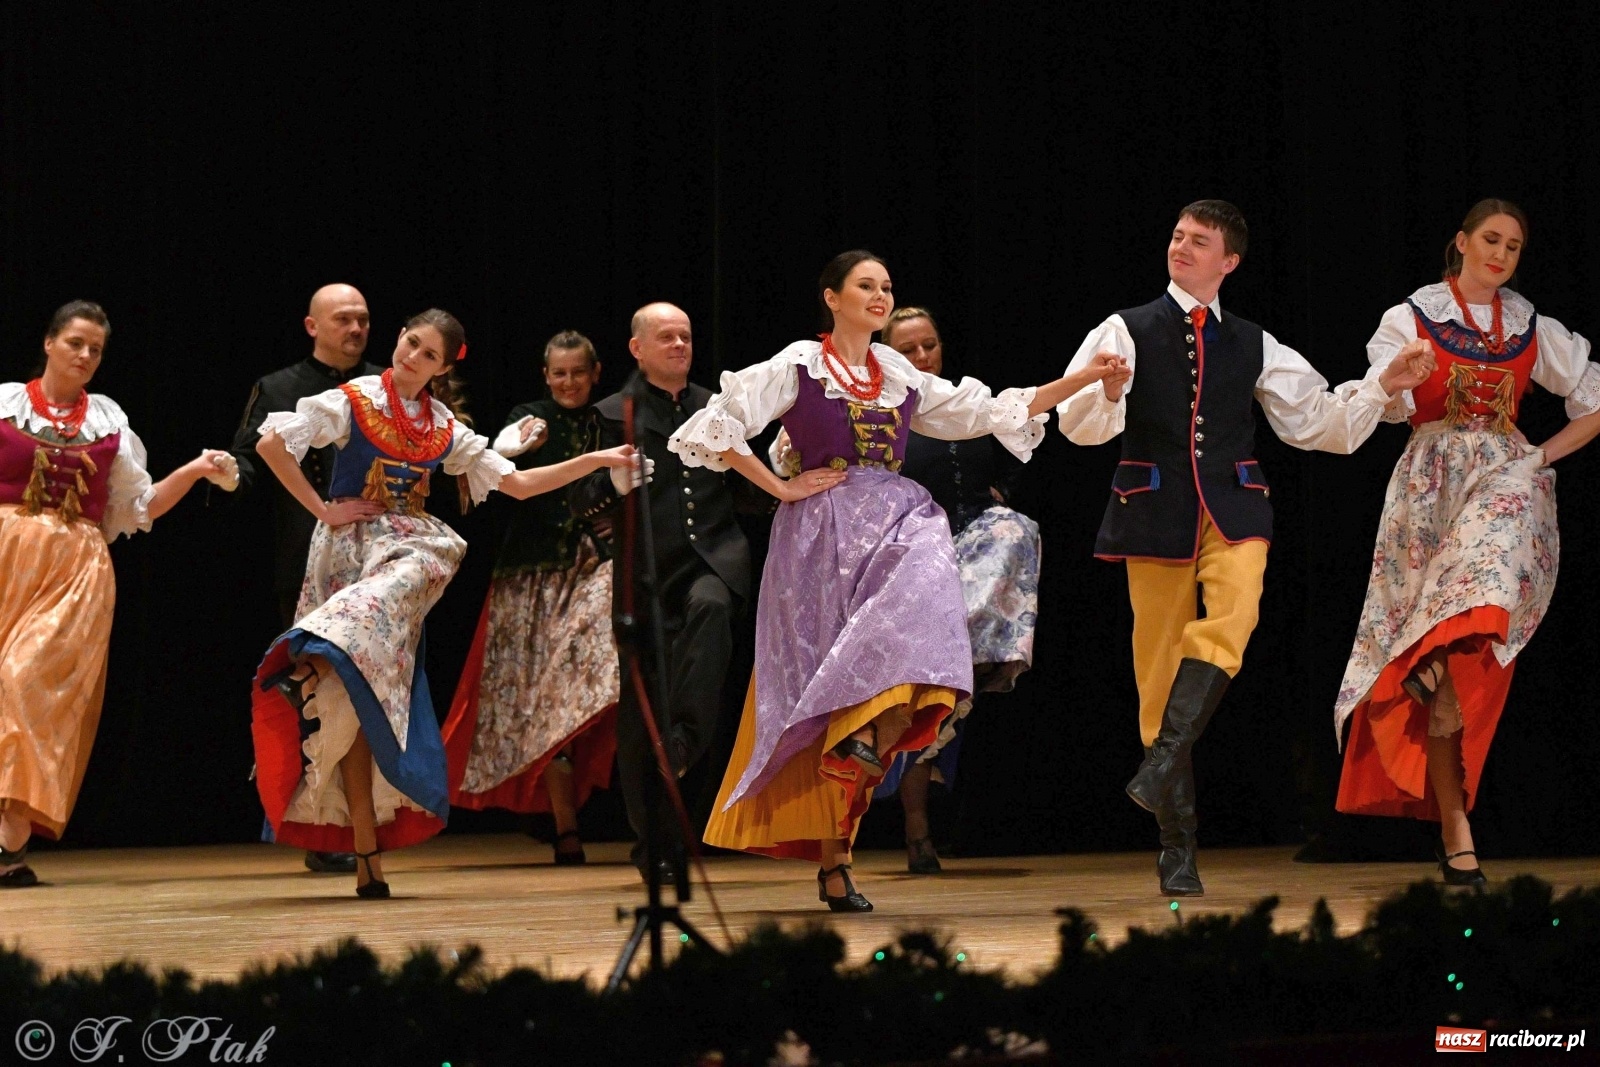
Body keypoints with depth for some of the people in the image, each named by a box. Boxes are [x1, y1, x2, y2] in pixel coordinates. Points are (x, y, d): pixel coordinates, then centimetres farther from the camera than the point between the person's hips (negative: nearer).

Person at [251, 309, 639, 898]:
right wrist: (322, 510, -8)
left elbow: (516, 483, 14)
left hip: (405, 547, 3)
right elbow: (271, 444, -8)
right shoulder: (354, 402, 0)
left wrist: (596, 461, 8)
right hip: (350, 548, -3)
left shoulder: (444, 429, 12)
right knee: (354, 701, -11)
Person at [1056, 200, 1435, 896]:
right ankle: (1177, 844, 4)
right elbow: (1079, 424, -5)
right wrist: (1106, 394, -27)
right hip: (1154, 507, -1)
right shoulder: (1126, 333, 6)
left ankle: (1163, 763, -34)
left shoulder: (1253, 346, 15)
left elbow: (1318, 419, 19)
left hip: (1231, 503, 1)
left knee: (1232, 615, -29)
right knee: (1159, 653, -2)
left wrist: (1382, 388, 6)